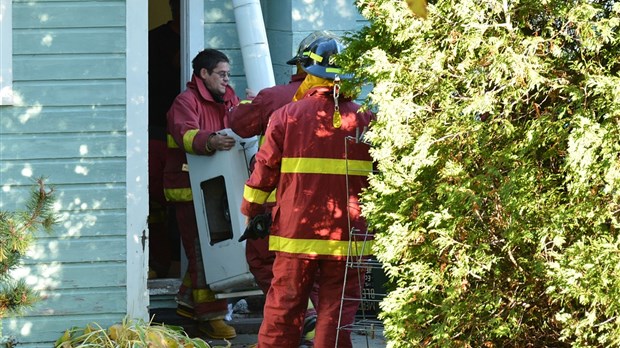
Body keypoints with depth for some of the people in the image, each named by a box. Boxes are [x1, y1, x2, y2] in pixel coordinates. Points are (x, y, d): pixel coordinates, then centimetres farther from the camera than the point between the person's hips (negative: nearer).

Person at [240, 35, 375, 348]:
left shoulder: (286, 116, -3)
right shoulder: (364, 120, 0)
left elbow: (265, 169, 3)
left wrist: (250, 209, 18)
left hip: (296, 233, 0)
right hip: (347, 236, 0)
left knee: (283, 310, 7)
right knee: (337, 312, 3)